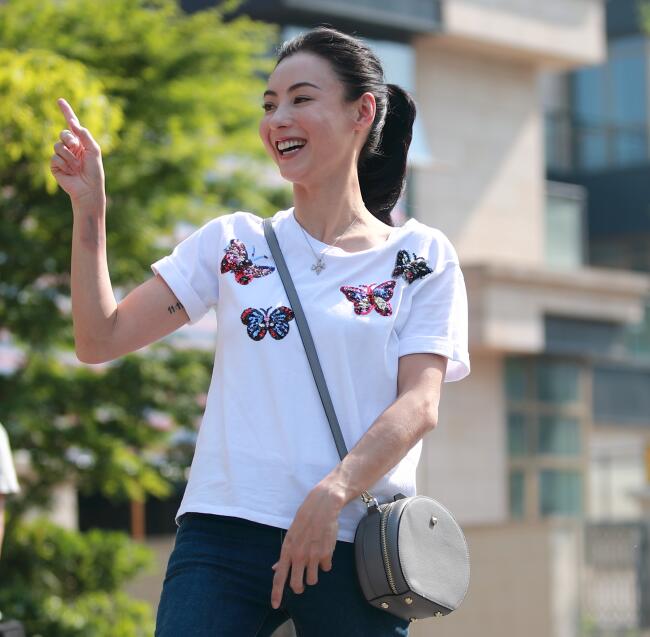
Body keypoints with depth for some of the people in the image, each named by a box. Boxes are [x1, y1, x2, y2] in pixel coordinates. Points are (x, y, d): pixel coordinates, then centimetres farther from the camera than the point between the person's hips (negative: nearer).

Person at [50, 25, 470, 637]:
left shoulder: (421, 258, 7)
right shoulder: (232, 243, 13)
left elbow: (419, 405, -5)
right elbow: (99, 341, 10)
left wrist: (332, 494, -20)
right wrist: (89, 211, 0)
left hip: (353, 545, -1)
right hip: (224, 534, 1)